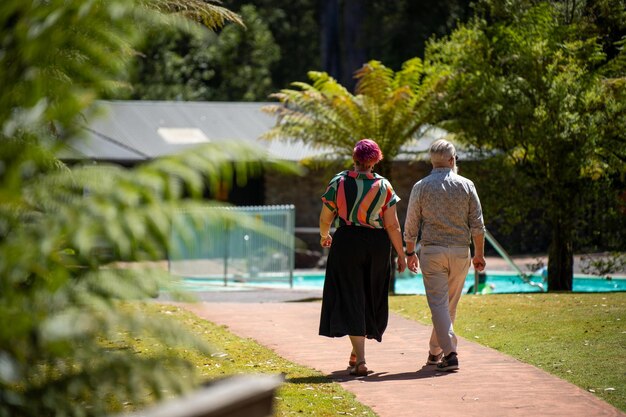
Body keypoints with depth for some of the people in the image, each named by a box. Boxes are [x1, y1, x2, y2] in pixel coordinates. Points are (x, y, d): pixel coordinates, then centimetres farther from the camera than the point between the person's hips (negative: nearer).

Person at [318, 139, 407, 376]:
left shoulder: (338, 183, -3)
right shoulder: (383, 186, -3)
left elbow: (324, 219, 3)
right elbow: (392, 225, -4)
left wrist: (324, 236, 24)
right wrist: (401, 254, 5)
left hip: (346, 243, -1)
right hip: (377, 244, 1)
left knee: (350, 298, 1)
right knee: (371, 297, 18)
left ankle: (360, 360, -9)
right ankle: (356, 353, 31)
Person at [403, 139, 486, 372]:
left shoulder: (421, 187, -1)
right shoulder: (466, 186, 1)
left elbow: (411, 225, 2)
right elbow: (477, 224, 1)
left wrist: (410, 252, 14)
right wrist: (479, 254, 8)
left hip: (431, 251, -1)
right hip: (460, 250, 2)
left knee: (438, 303, -3)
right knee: (450, 304, 13)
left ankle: (449, 353, -15)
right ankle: (435, 352, 22)